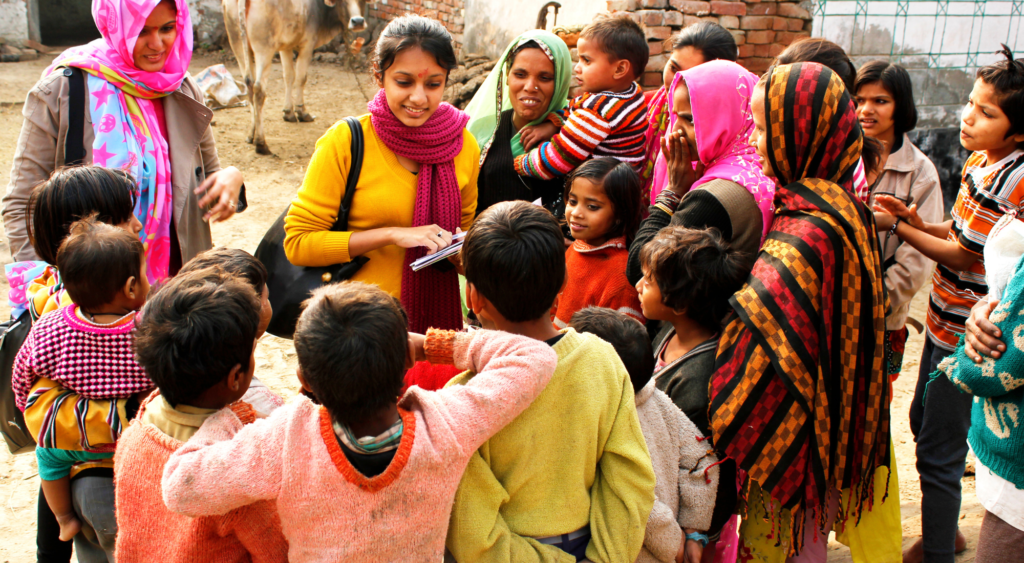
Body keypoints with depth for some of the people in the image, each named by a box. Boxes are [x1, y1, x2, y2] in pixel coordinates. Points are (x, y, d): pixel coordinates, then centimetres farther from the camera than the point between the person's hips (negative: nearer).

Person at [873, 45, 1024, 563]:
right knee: (923, 421, 23)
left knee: (937, 451, 1)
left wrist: (898, 227, -11)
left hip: (968, 334, -10)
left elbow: (963, 256, -18)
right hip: (947, 321, 10)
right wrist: (920, 223, -3)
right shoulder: (982, 160, 4)